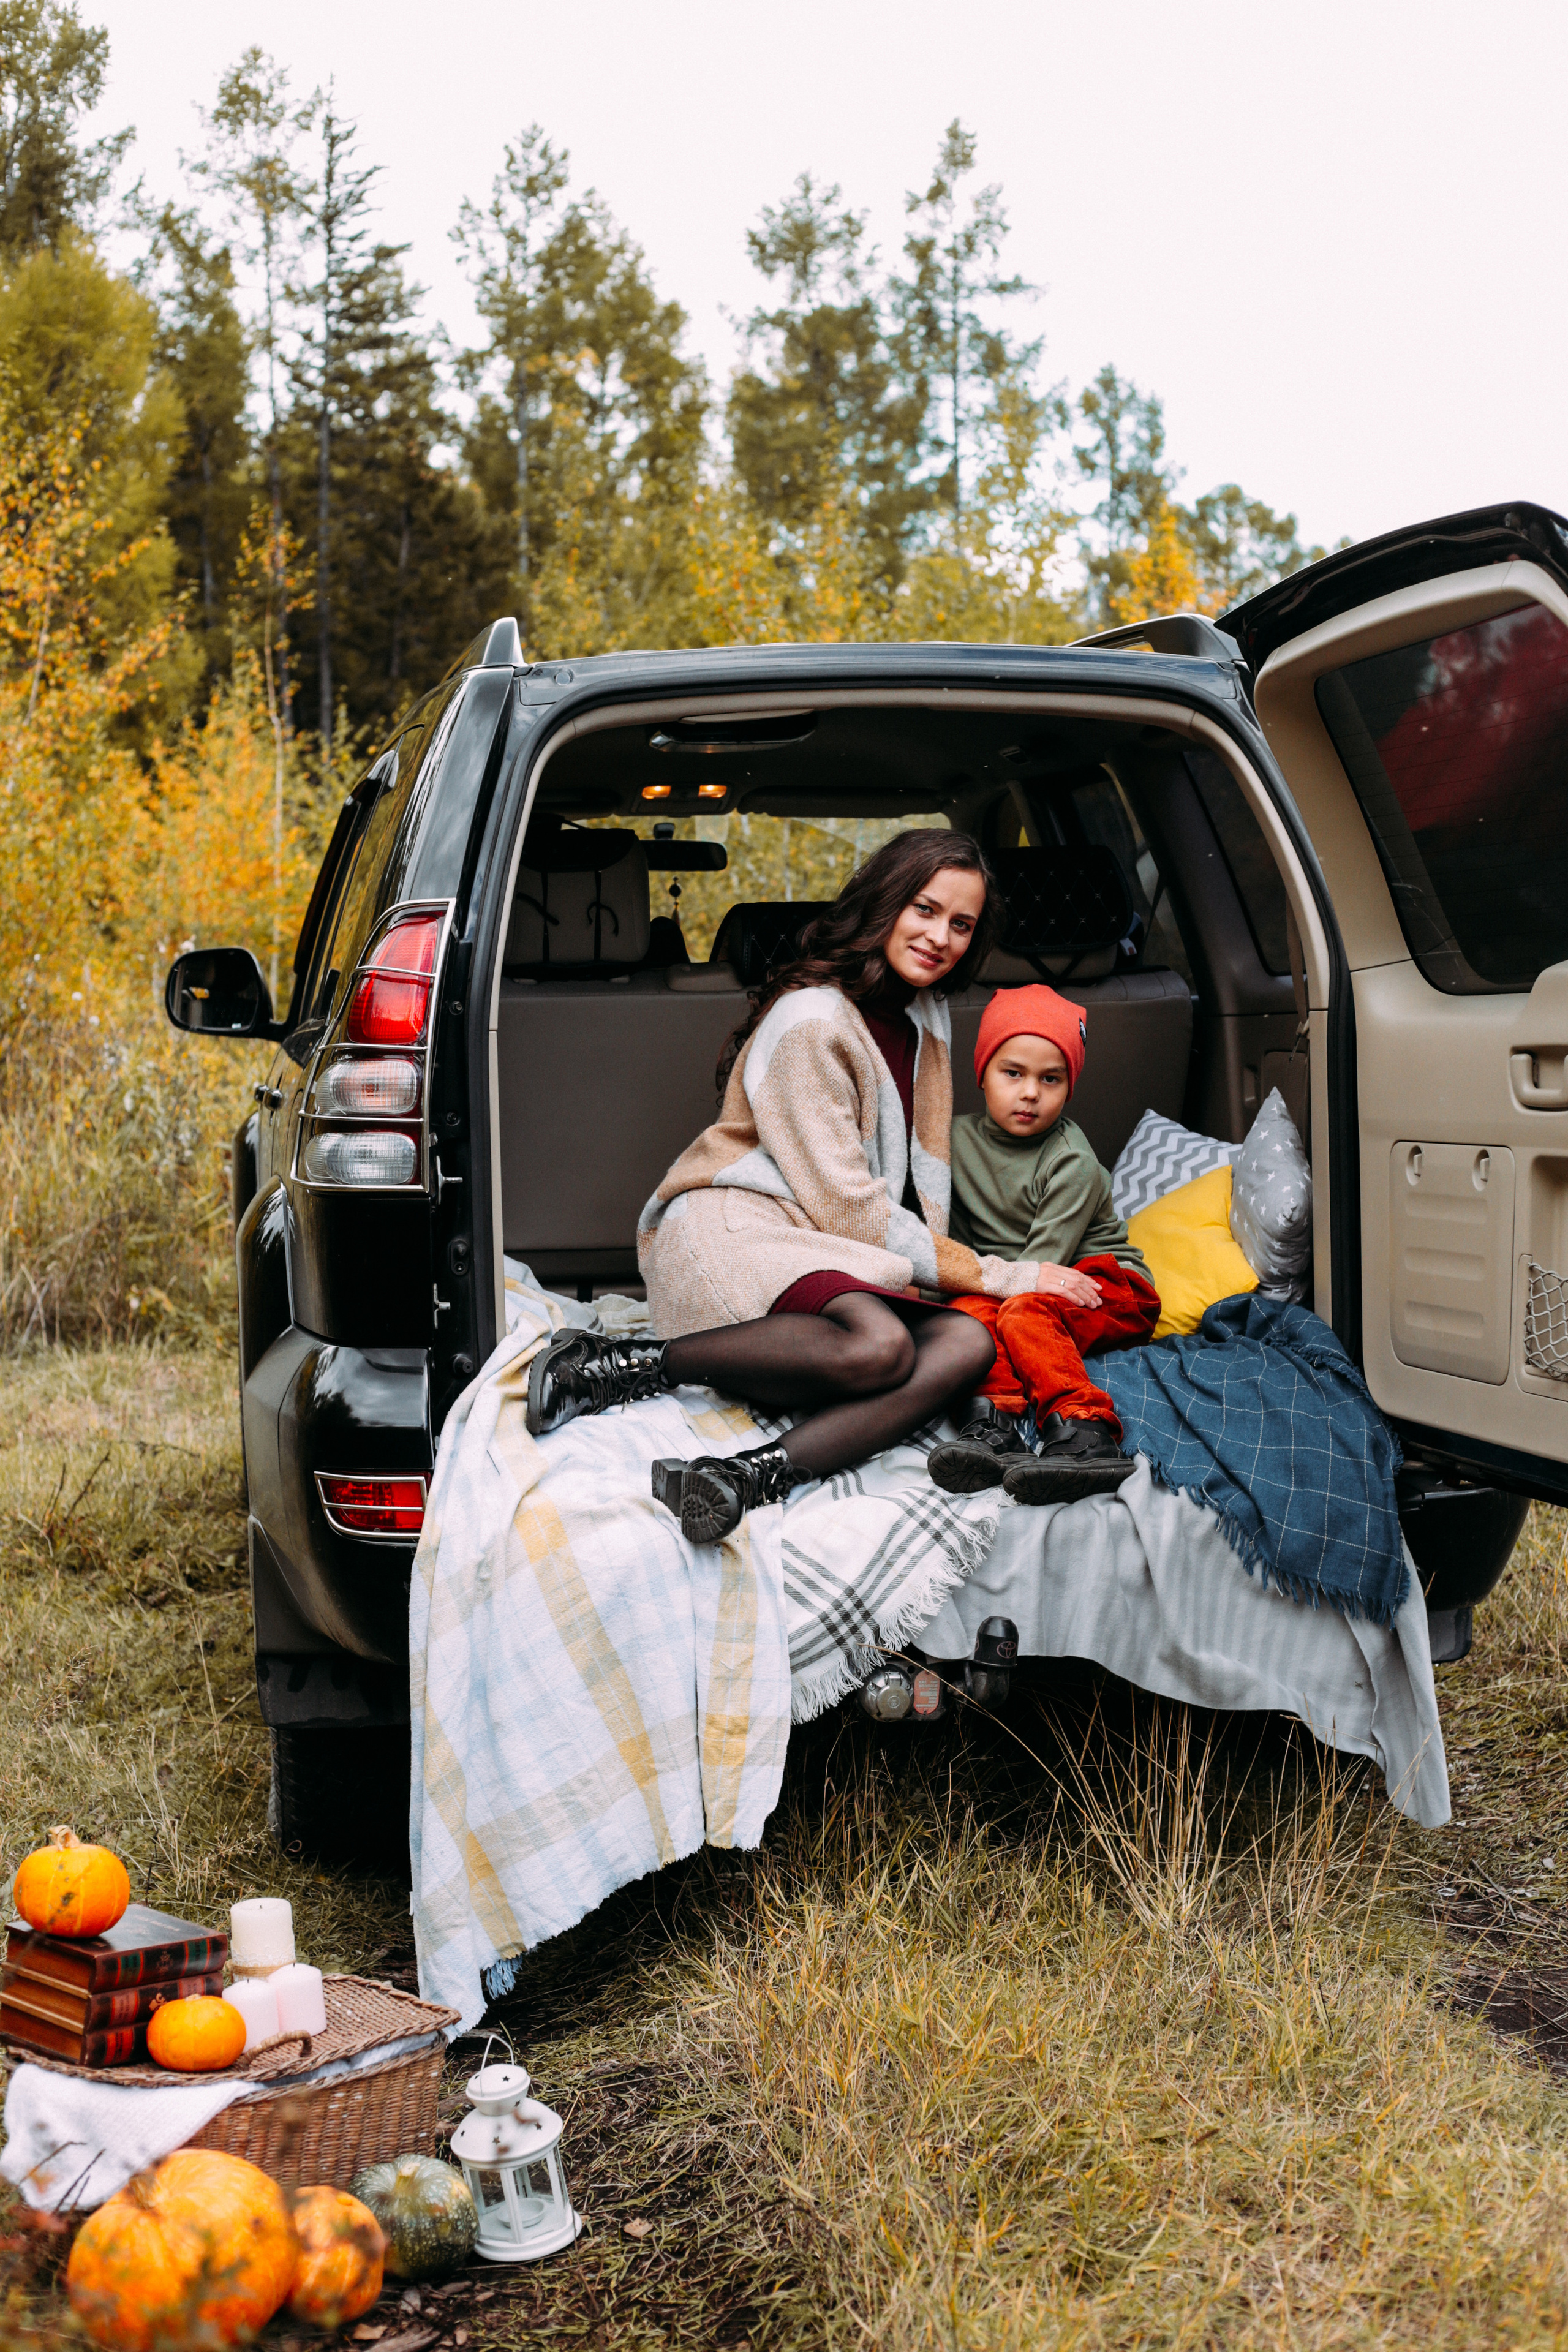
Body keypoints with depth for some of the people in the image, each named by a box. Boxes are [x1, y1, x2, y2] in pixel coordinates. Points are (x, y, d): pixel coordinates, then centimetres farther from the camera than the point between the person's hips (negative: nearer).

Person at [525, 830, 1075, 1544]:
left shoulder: (924, 1014, 17)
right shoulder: (811, 1019, -10)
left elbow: (922, 1180, 24)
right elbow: (844, 1204, -14)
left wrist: (939, 1259, 5)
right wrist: (991, 1276, -11)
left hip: (832, 1261, 8)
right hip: (729, 1230, -8)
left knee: (965, 1345, -24)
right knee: (876, 1346, -38)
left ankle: (757, 1472, -39)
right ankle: (615, 1364, -26)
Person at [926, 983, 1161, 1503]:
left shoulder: (1073, 1163, -13)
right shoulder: (958, 1138, 5)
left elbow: (1045, 1262, -16)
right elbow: (951, 1232, 12)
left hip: (1103, 1282, -5)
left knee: (1025, 1312, -34)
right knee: (970, 1309, -26)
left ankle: (1082, 1431, -47)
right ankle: (997, 1423, -43)